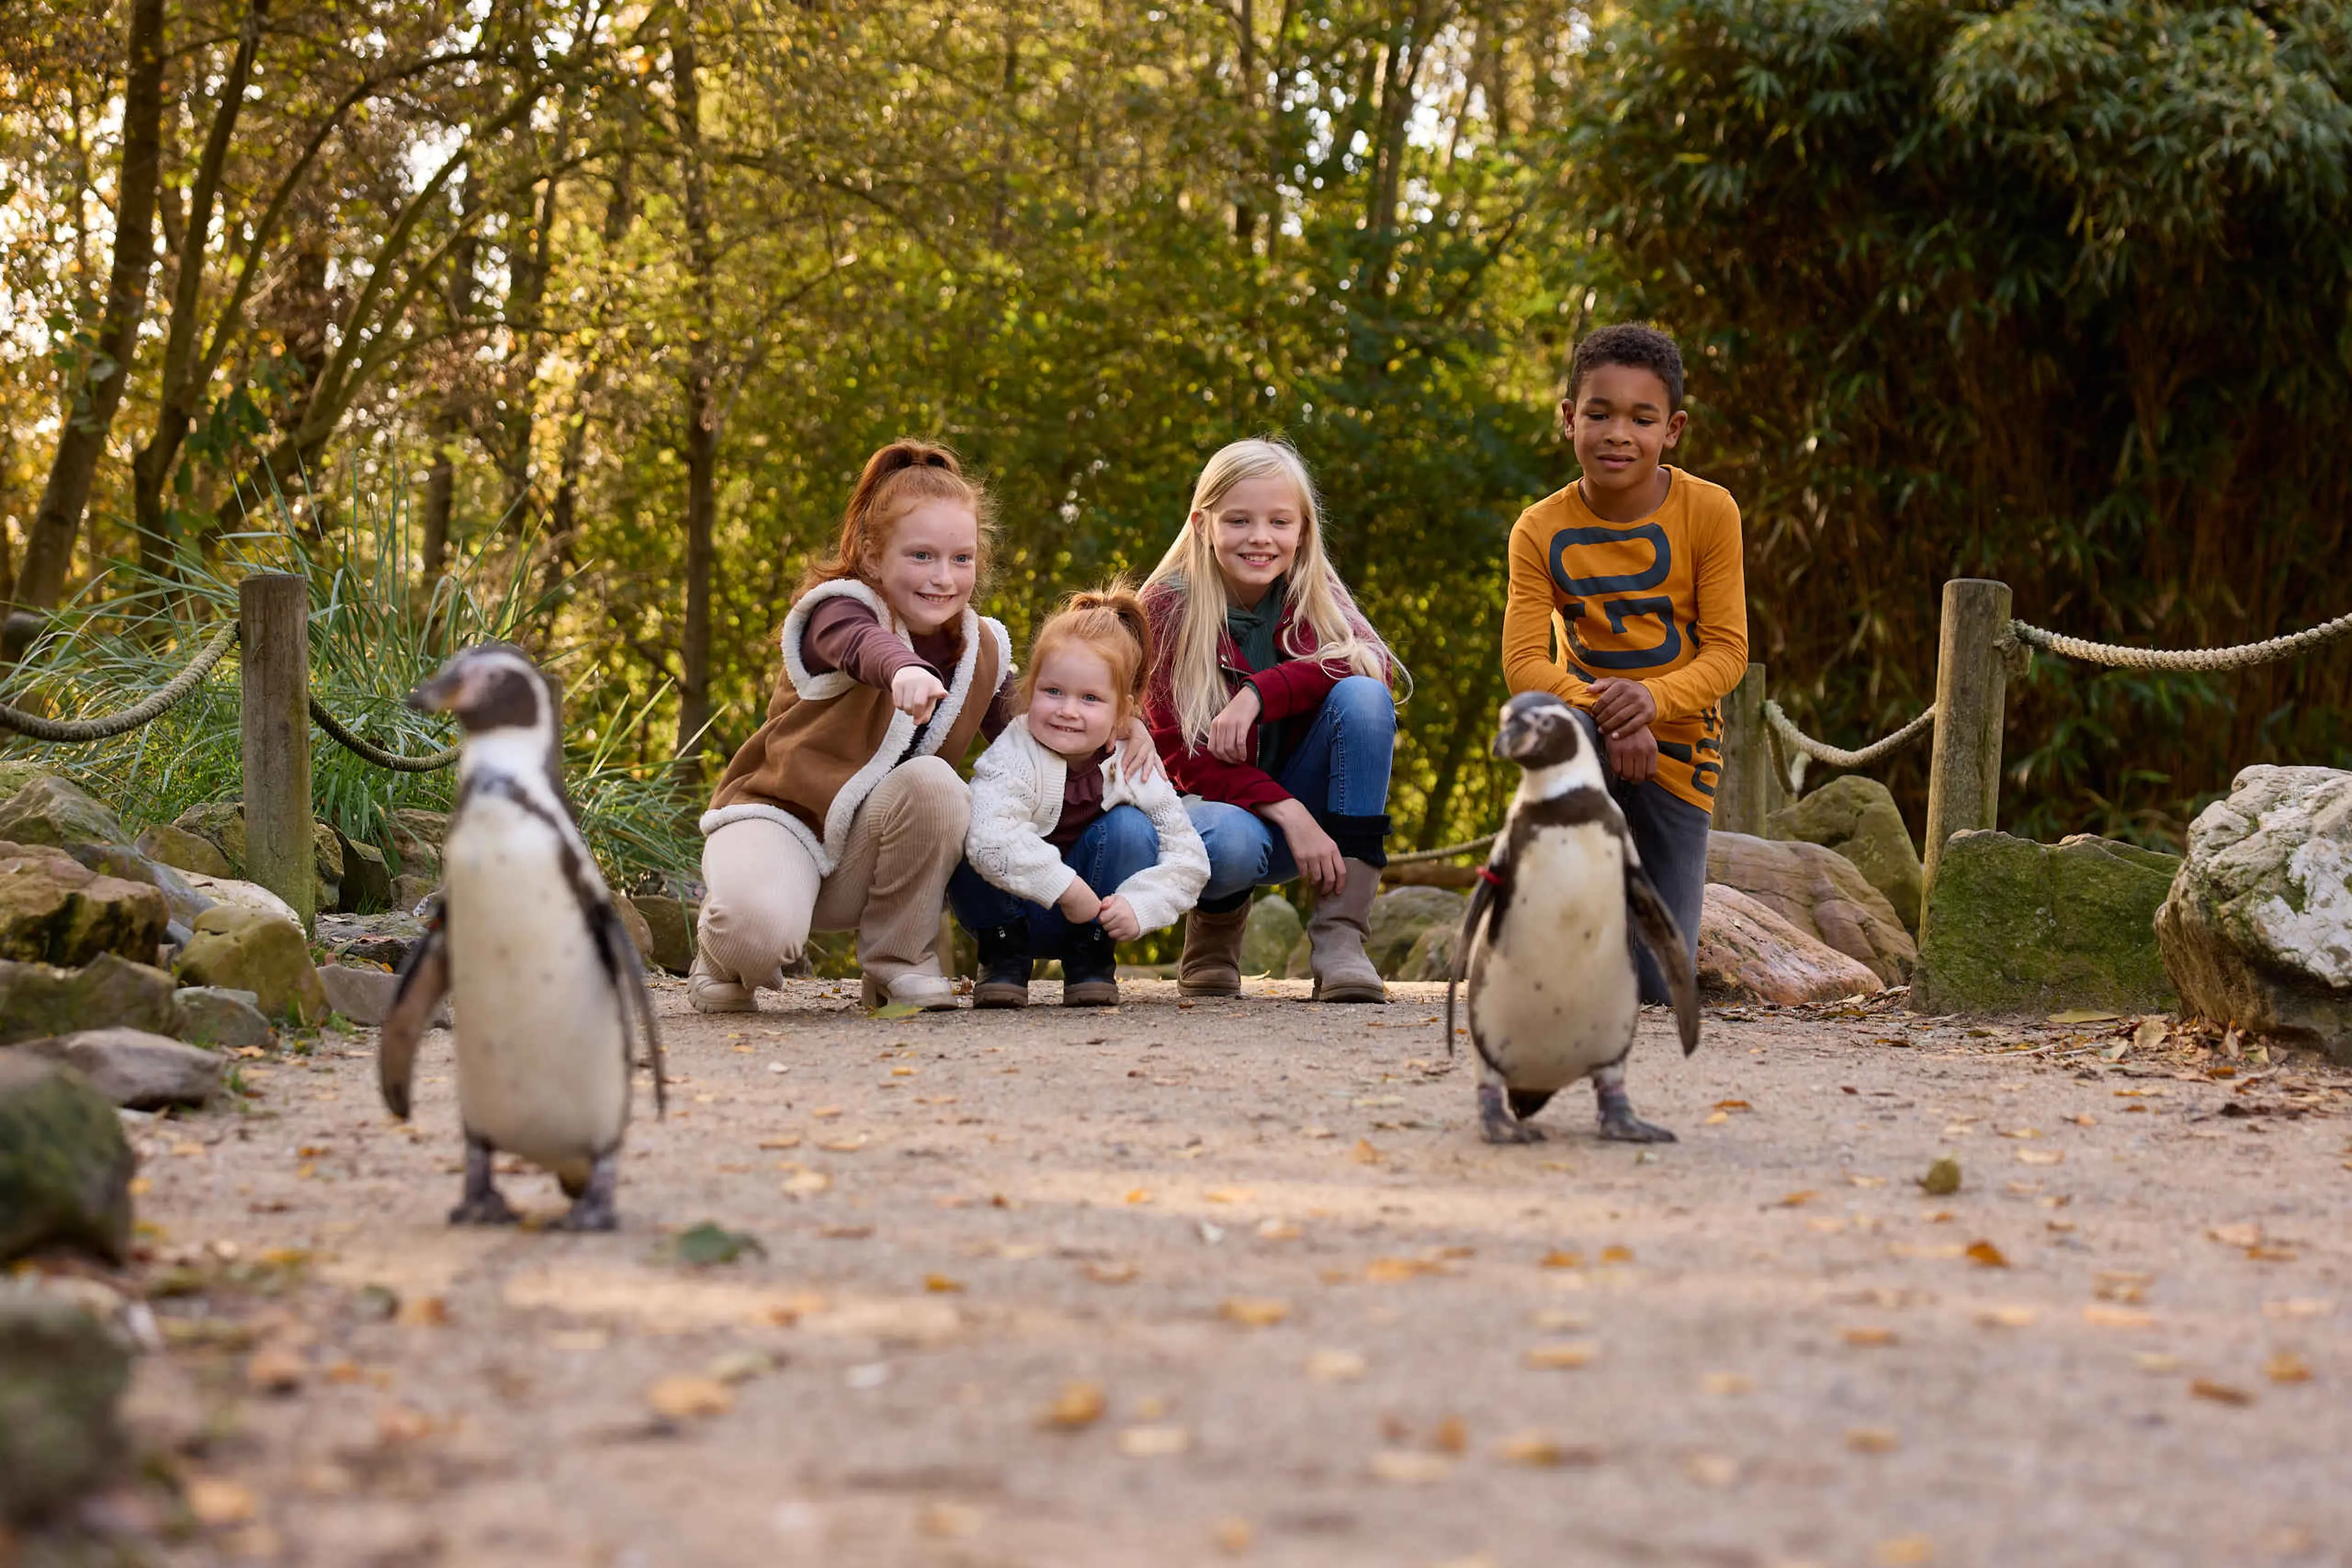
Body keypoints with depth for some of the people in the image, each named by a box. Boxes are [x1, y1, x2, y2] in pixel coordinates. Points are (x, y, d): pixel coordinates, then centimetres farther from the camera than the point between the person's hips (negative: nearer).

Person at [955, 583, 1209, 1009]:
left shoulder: (1134, 770, -13)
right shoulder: (1012, 758, -23)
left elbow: (1189, 859, -12)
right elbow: (989, 836, -42)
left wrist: (1139, 906, -28)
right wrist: (1065, 887, -43)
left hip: (1089, 920, 2)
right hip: (1012, 912, -2)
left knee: (1130, 828, -22)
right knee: (967, 836, -30)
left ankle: (1090, 958, -6)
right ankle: (1004, 955, -8)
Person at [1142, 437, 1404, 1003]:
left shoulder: (1312, 593, 0)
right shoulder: (1169, 608, -11)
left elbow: (1374, 663, -20)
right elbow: (1184, 755, -16)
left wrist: (1260, 693, -32)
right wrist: (1288, 813, -29)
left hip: (1299, 810, 4)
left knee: (1363, 696, -23)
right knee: (1232, 841, -40)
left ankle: (1340, 936, -23)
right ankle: (1216, 921, 0)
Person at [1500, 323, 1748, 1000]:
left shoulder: (1709, 511, -11)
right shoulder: (1541, 530, -10)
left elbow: (1727, 650, -12)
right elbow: (1525, 661, -15)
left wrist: (1652, 700, -32)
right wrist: (1605, 713, -34)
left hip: (1678, 745, 0)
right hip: (1588, 720, 0)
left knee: (1658, 983, -5)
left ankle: (1680, 883, 33)